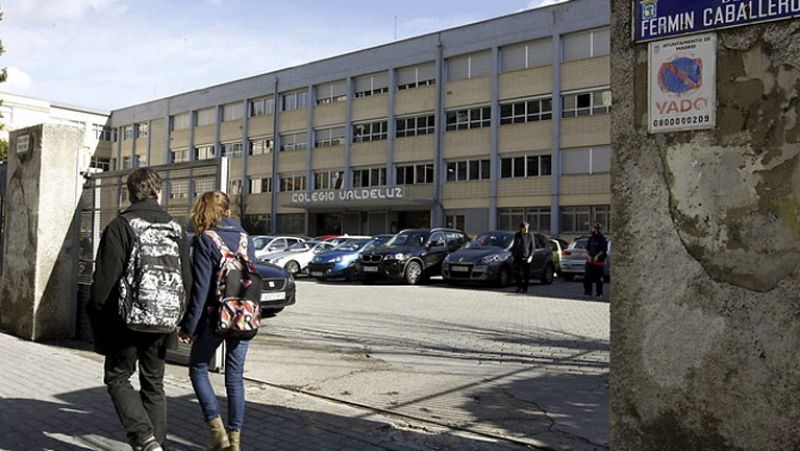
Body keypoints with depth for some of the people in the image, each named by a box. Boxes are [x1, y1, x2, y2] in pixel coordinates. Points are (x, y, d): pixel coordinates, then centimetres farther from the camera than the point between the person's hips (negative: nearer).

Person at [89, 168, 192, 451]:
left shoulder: (120, 226, -9)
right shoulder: (175, 228, 7)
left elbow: (104, 280, -12)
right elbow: (187, 280, 8)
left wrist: (96, 316, -1)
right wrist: (176, 316, 16)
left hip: (127, 321, -4)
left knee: (117, 378, 9)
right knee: (154, 383, 15)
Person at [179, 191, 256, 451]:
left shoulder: (205, 241, -9)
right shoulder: (246, 238, 6)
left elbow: (201, 287, -12)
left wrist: (189, 326, -7)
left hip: (215, 316, -4)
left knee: (198, 368, 15)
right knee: (235, 376, 11)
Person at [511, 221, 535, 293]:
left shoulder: (530, 236, 0)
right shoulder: (517, 235, 8)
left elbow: (532, 247, 0)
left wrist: (531, 257, -11)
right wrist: (513, 255, 11)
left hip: (526, 258, -2)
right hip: (518, 257, 2)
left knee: (526, 274, 0)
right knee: (516, 274, 0)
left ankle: (525, 288, 11)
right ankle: (519, 287, 18)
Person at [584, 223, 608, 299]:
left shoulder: (602, 238, -7)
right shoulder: (590, 238, 12)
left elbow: (603, 250, -9)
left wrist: (597, 256, -16)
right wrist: (588, 256, -1)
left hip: (598, 261, -5)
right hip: (590, 261, 5)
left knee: (598, 279, 1)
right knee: (586, 277, 0)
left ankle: (599, 294, 11)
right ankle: (587, 293, 9)